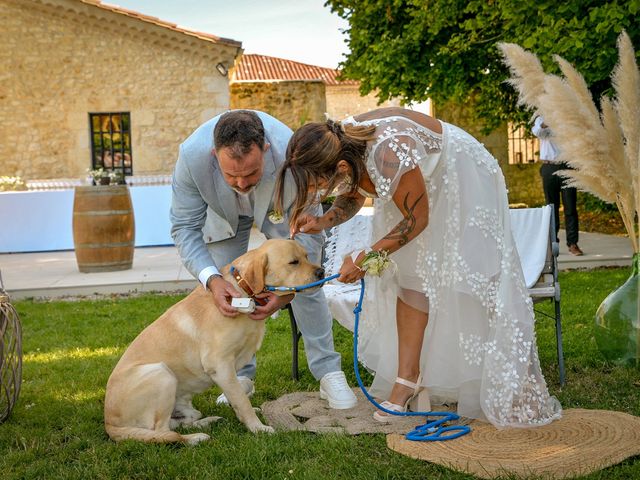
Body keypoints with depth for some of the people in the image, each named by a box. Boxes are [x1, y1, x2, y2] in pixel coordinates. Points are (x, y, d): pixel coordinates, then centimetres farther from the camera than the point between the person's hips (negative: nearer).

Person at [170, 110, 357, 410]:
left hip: (282, 206, -1)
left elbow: (307, 231, -34)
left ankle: (328, 373, 5)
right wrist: (211, 280, -46)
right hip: (224, 212, 1)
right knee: (225, 290, -4)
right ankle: (240, 374, 12)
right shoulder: (192, 156, -41)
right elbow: (185, 227, -30)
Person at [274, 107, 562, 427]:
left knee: (472, 275, -9)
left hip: (462, 180, -7)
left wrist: (365, 258, -20)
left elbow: (416, 219, -25)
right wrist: (322, 222, -18)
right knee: (412, 274, -1)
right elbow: (353, 197, 2)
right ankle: (407, 378, 2)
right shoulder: (339, 148, -20)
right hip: (422, 182, 7)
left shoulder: (388, 157, -42)